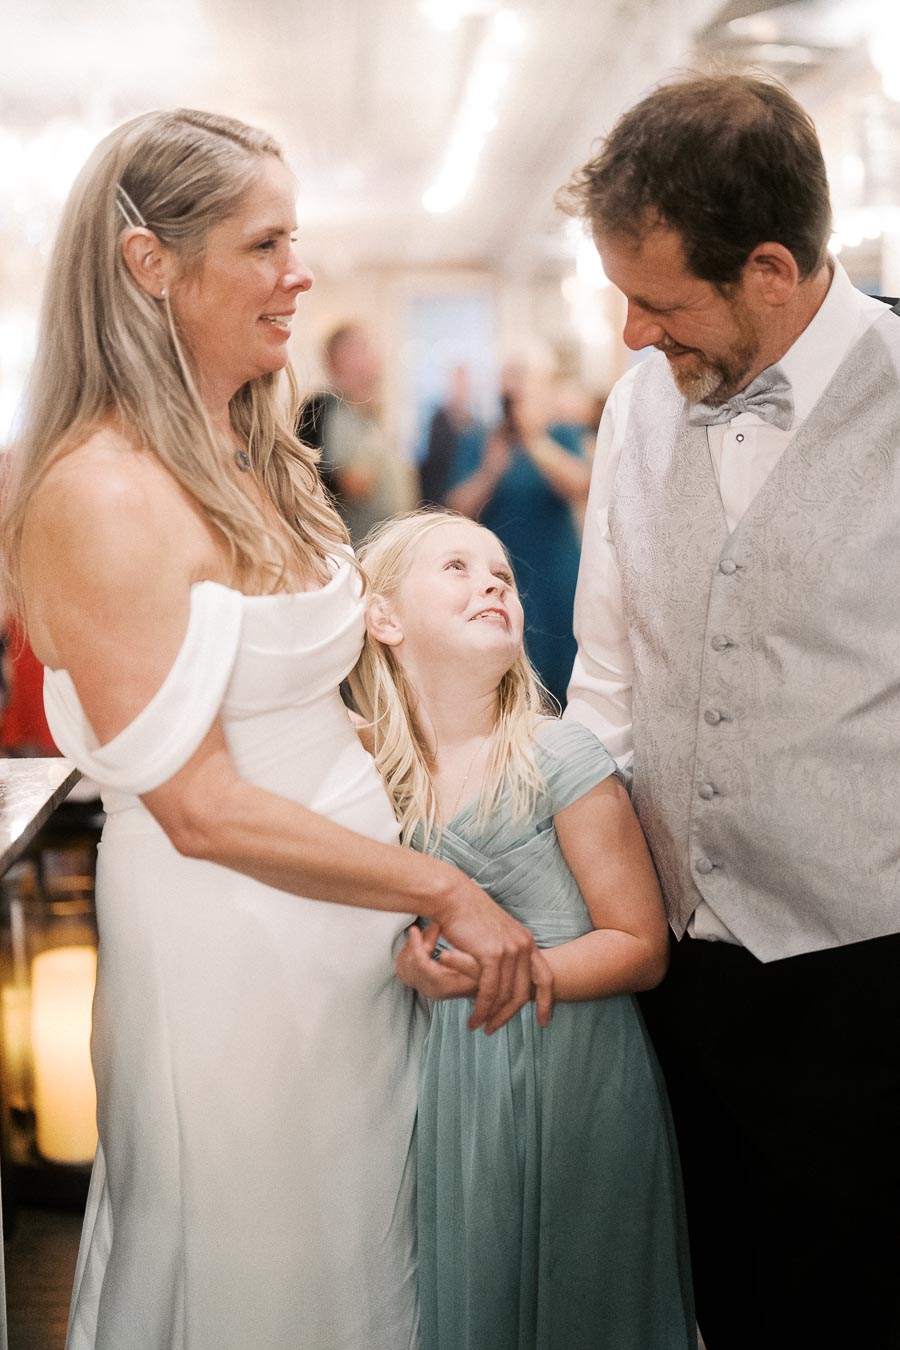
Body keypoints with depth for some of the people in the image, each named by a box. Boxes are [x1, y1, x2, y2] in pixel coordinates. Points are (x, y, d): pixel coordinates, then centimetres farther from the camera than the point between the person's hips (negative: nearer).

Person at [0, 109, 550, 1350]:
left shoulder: (257, 457, 8)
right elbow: (199, 806, -22)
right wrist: (444, 889, -17)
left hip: (352, 918, 8)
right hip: (229, 938, -8)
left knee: (365, 1249, 21)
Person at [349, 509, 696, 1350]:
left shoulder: (559, 760, -12)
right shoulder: (373, 776, 1)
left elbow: (640, 947, -10)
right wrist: (408, 966, -4)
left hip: (568, 1077, -4)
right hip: (443, 1081, 4)